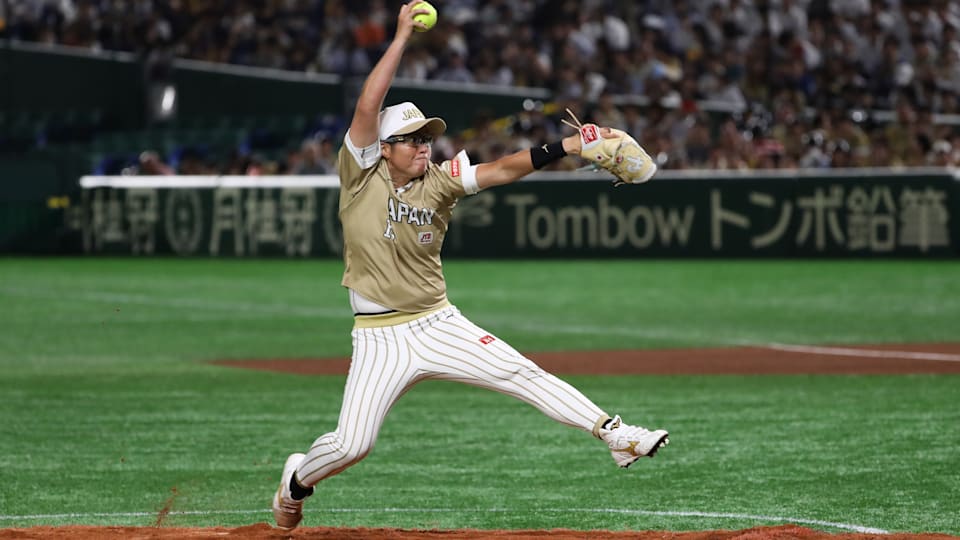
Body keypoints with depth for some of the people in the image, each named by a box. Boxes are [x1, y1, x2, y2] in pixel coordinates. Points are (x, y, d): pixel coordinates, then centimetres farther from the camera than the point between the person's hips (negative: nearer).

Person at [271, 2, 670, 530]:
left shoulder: (439, 181, 1)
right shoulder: (361, 177, -7)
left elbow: (503, 169, -10)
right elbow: (367, 107, -19)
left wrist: (565, 147, -23)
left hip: (439, 324, 3)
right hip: (379, 337, -3)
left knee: (522, 373, -12)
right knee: (351, 444, -7)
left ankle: (615, 434, -11)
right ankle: (296, 480, 24)